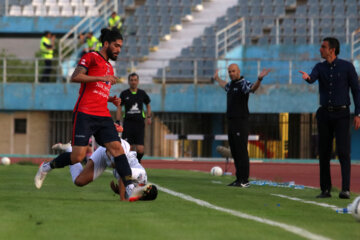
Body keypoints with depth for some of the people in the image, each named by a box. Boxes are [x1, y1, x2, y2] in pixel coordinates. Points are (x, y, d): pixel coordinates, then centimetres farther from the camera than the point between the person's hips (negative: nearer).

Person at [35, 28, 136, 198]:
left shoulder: (109, 67, 25)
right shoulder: (91, 58, 1)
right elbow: (75, 77, -13)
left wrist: (112, 100, 16)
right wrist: (101, 78, -17)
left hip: (103, 116, 7)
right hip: (85, 115, -7)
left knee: (117, 147, -12)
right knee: (78, 156, -12)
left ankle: (130, 187, -20)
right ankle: (46, 167, 13)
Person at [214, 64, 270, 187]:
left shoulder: (244, 84, -9)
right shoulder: (231, 84, 16)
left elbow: (253, 88, -32)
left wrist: (259, 79, -52)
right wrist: (217, 79, 59)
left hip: (241, 121, -9)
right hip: (231, 121, 9)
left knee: (241, 151, -9)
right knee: (234, 152, 10)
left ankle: (244, 180, -9)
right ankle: (239, 179, 16)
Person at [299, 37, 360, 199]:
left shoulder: (347, 67, -3)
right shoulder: (320, 67, 6)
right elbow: (312, 78, -16)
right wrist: (307, 77, -43)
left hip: (341, 114, -4)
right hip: (324, 114, 4)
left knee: (343, 152, -15)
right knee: (324, 153, 5)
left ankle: (345, 190, -21)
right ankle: (325, 190, 11)